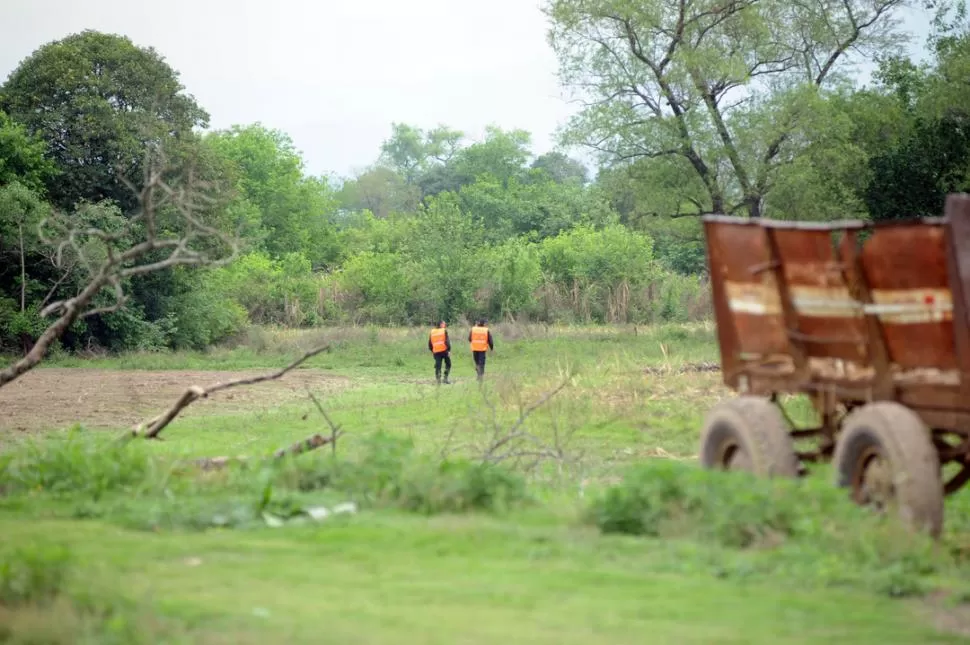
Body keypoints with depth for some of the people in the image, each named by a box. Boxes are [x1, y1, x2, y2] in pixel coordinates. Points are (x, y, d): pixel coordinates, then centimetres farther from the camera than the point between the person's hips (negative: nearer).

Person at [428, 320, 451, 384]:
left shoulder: (432, 332, 11)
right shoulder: (444, 331, -3)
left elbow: (430, 343, 14)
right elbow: (447, 341, -11)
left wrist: (431, 350, 25)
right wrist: (449, 350, -10)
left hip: (436, 352, 4)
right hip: (444, 350, -4)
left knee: (438, 365, 5)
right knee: (448, 364, 10)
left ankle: (438, 379, -5)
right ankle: (445, 378, 0)